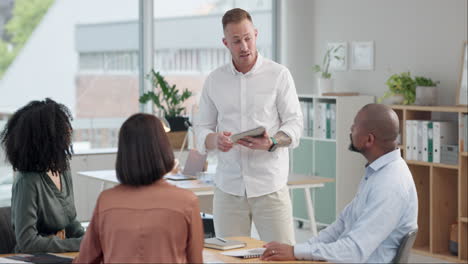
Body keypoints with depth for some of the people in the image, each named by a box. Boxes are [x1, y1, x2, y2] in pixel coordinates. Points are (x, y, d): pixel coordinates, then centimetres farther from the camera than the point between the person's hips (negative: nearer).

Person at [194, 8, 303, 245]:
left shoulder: (279, 75, 1)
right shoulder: (214, 81, 9)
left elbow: (294, 123, -1)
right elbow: (202, 129, 11)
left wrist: (271, 143, -21)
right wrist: (214, 140, -12)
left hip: (270, 186, -2)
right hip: (228, 187, 2)